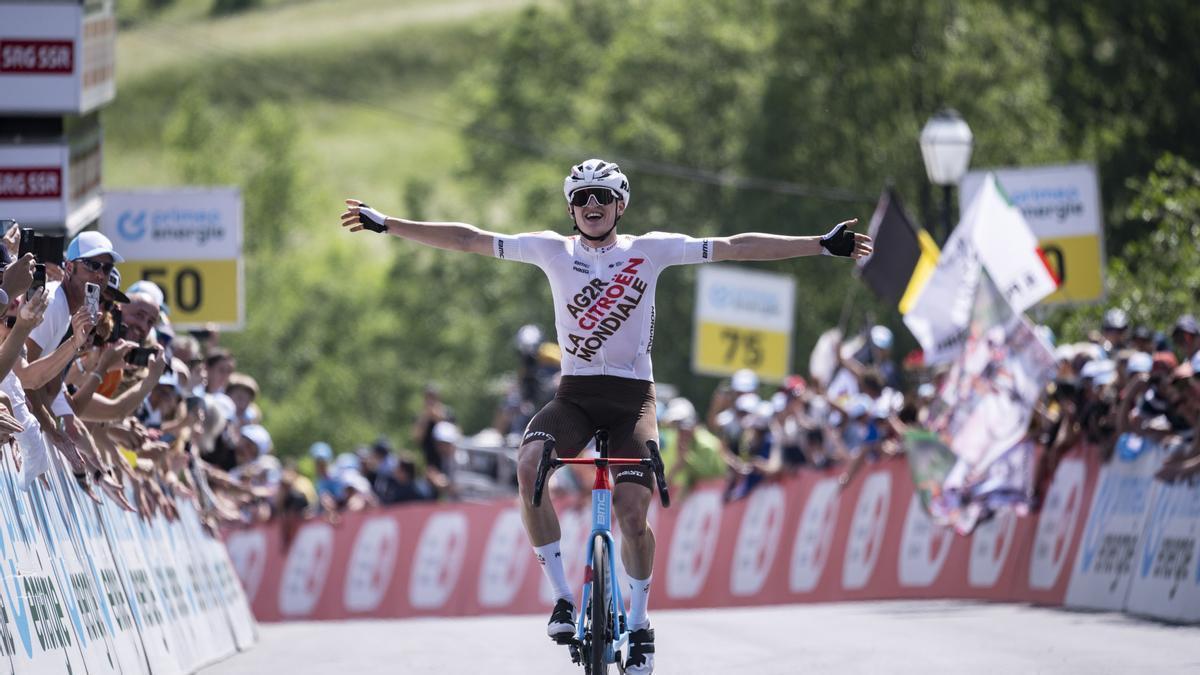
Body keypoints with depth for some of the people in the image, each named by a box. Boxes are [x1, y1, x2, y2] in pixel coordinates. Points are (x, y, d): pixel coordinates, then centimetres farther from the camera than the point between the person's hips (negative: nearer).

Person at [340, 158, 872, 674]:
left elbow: (733, 247, -4)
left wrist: (821, 245, -9)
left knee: (632, 512, -15)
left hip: (632, 397, -1)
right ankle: (562, 596, -20)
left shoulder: (649, 250, 0)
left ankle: (639, 624, 10)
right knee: (529, 465, -29)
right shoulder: (553, 250, 3)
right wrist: (388, 225, -2)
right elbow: (471, 240, 2)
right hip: (575, 395, 1)